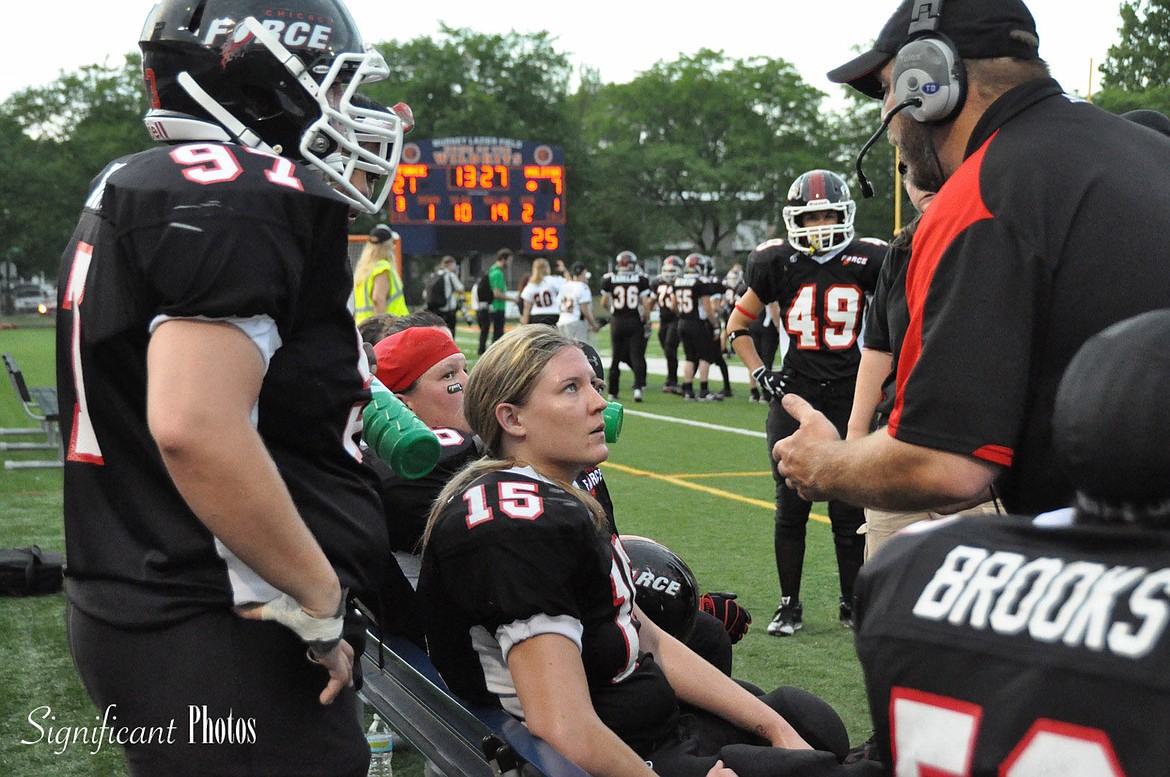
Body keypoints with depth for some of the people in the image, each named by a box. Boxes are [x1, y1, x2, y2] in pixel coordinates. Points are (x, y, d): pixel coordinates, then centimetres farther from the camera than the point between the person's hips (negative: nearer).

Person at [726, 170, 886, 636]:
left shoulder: (865, 262, -4)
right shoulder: (779, 264, -2)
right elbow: (738, 325, 11)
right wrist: (758, 373, 0)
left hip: (848, 399, 0)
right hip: (794, 398, 1)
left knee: (849, 510, 4)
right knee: (791, 507, 5)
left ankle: (852, 604, 19)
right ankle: (789, 606, 16)